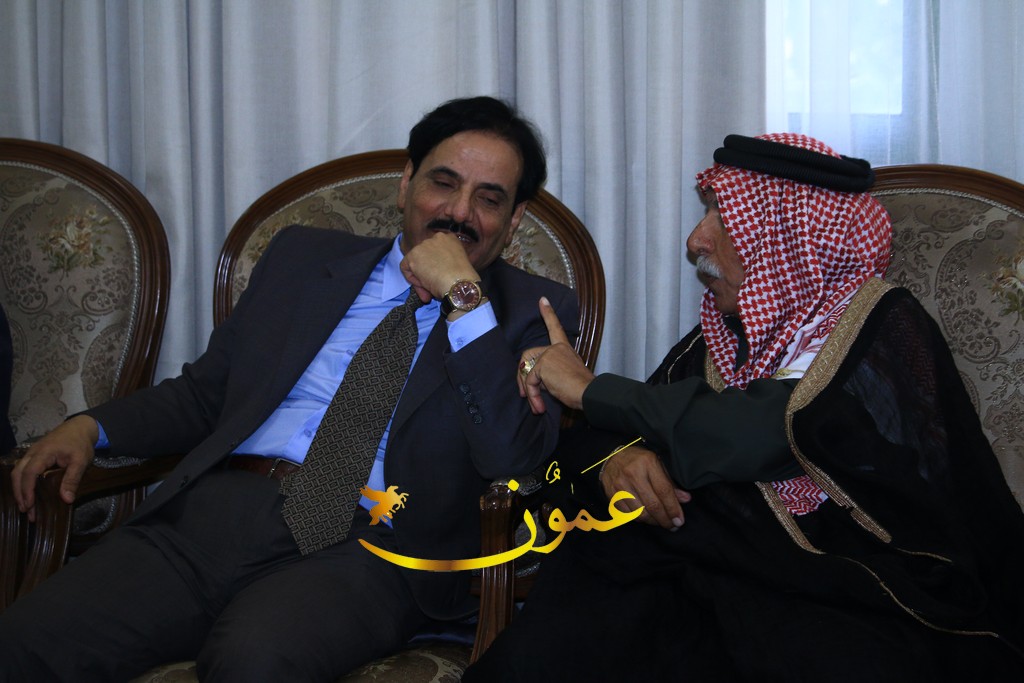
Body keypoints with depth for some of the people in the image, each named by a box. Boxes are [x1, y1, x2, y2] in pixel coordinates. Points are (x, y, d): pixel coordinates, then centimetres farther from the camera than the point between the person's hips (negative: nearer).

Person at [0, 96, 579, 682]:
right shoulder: (304, 258, 20)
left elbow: (511, 456, -7)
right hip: (216, 508, 3)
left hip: (360, 545, -3)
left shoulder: (532, 311, 10)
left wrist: (464, 295, -9)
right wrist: (92, 426, 7)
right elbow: (205, 393, 23)